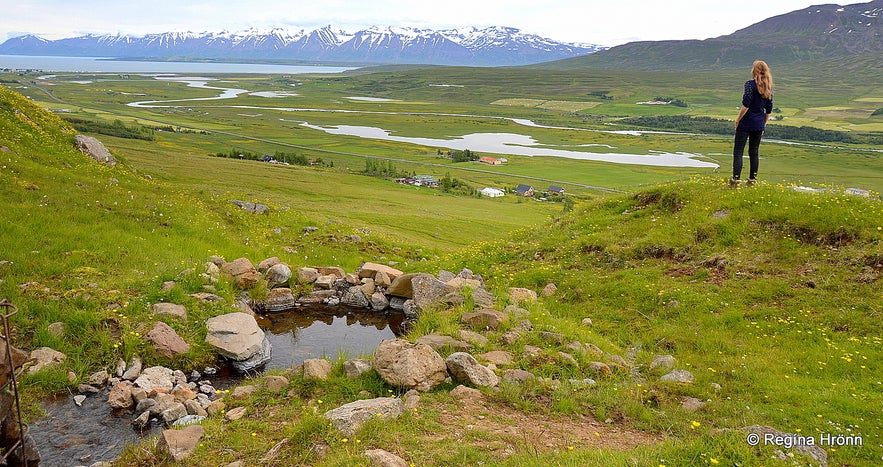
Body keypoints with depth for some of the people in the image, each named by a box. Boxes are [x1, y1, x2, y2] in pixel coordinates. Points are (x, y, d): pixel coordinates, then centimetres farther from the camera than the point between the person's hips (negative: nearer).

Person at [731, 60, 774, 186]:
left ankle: (736, 179, -11)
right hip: (759, 125, 6)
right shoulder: (768, 87, 8)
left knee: (738, 152, -4)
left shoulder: (750, 84, -11)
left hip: (746, 123, -6)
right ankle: (753, 179, 16)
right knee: (754, 152, 13)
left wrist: (738, 120, -9)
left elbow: (746, 105, -17)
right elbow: (769, 110, 12)